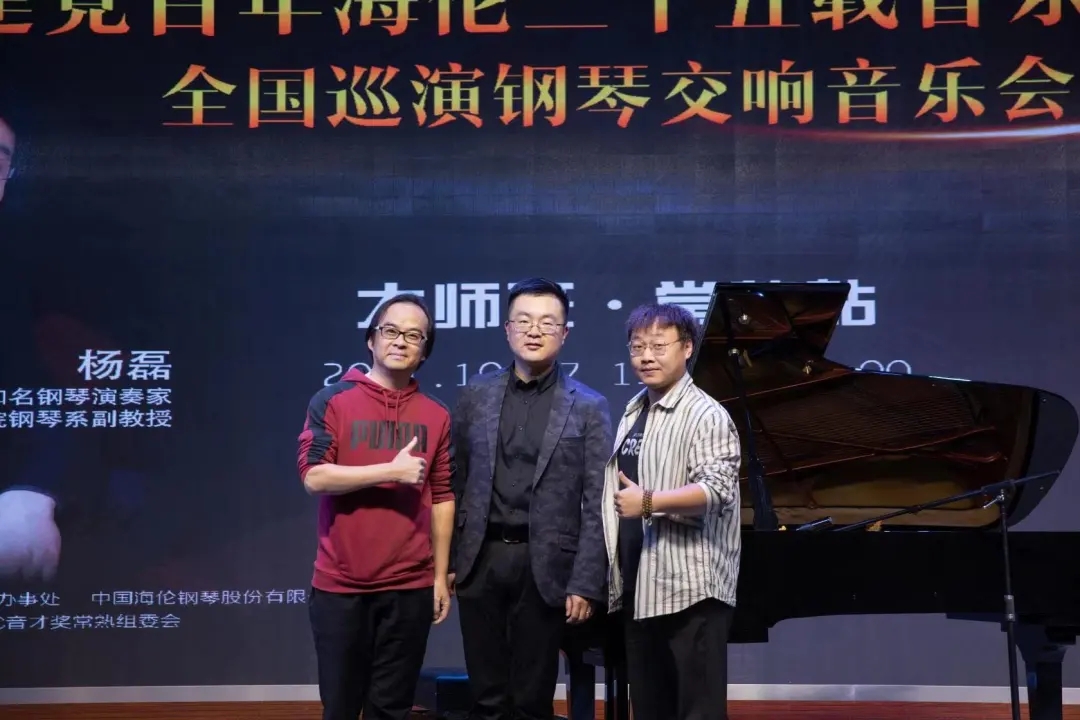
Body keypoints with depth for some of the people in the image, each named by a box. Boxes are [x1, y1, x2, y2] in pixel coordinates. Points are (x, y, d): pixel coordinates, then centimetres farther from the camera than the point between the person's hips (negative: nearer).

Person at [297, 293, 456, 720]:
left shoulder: (436, 416, 7)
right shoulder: (332, 401, -1)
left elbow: (442, 500, 8)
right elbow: (313, 476, -11)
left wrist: (441, 576, 6)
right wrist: (391, 470, -15)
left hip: (410, 588, 2)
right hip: (339, 586, -2)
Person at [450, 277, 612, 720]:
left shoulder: (588, 407, -2)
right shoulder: (476, 396, 6)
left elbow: (596, 504, -5)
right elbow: (454, 483, 8)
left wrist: (585, 583, -10)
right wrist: (445, 559, 3)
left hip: (544, 566, -2)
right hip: (481, 560, 2)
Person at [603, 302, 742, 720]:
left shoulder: (706, 416, -10)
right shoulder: (634, 412, 14)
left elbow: (718, 489, -22)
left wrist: (648, 502, -26)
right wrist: (616, 572, 15)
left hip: (691, 587, -8)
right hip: (640, 584, 8)